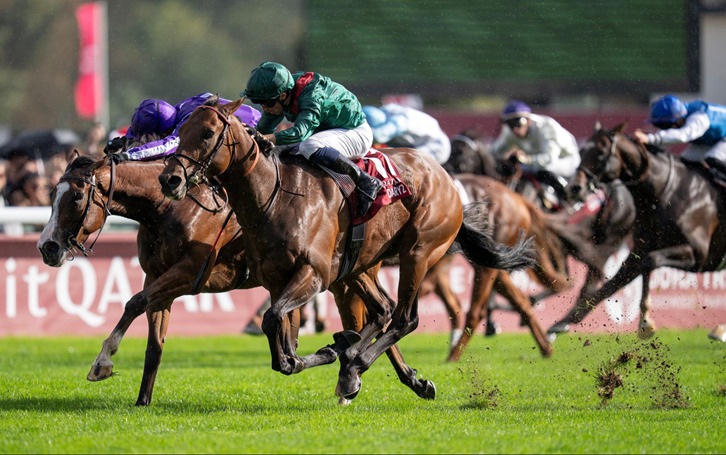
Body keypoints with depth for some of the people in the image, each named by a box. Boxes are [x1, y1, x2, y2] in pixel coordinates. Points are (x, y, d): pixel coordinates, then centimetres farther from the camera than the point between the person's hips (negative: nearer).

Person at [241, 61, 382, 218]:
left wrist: (266, 139, -55)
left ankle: (366, 182, -26)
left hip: (356, 133, -9)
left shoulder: (312, 95, -33)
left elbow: (300, 132, -46)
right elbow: (263, 129, -2)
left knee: (309, 147, -36)